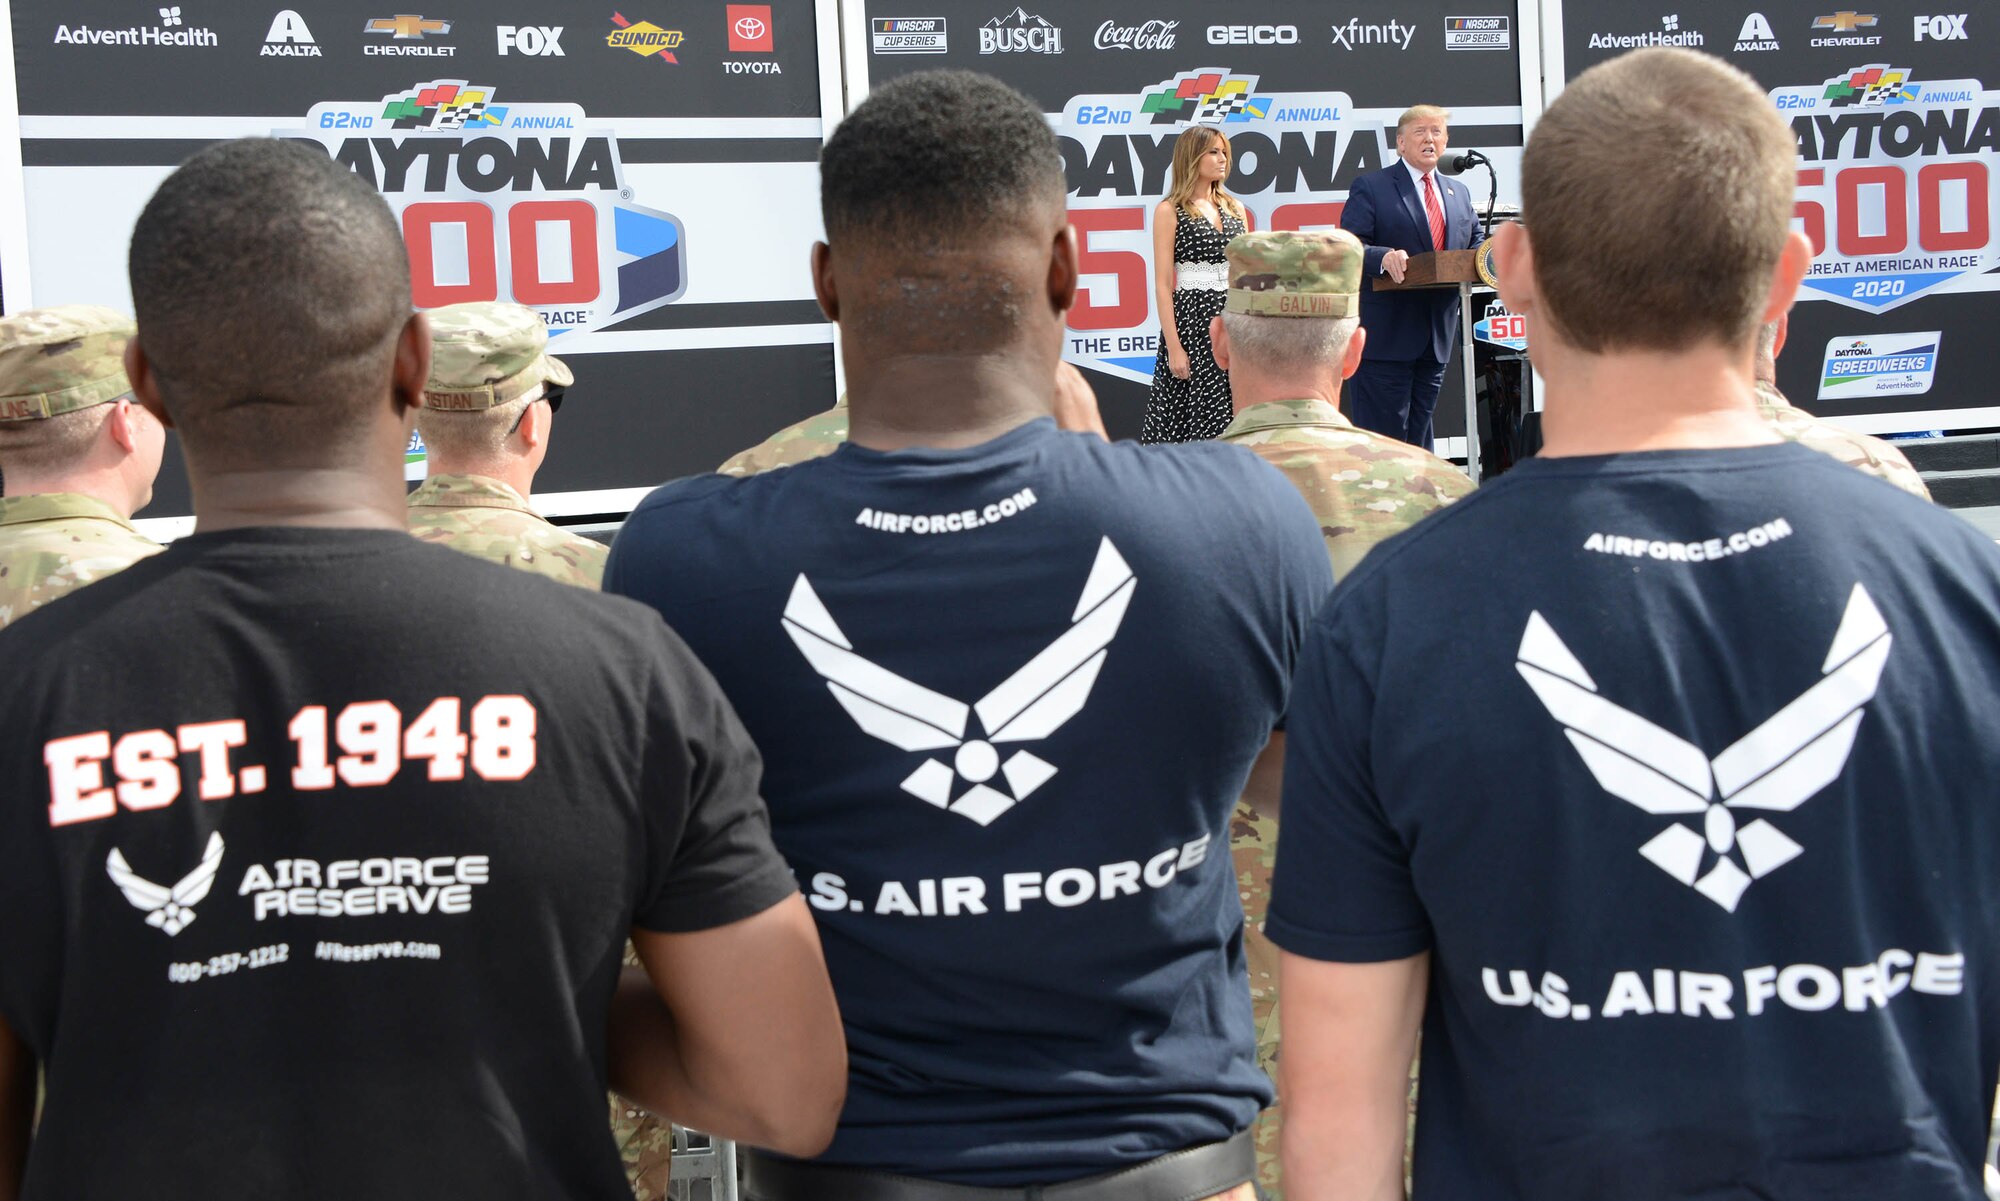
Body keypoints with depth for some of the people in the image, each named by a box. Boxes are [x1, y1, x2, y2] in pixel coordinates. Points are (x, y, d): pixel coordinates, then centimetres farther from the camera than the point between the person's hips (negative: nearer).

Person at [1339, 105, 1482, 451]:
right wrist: (1384, 257, -30)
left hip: (1437, 338, 6)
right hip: (1386, 334, -6)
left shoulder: (1459, 193, 18)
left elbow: (1474, 245, 22)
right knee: (1383, 435, -7)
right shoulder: (1370, 187, -2)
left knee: (1420, 435, 13)